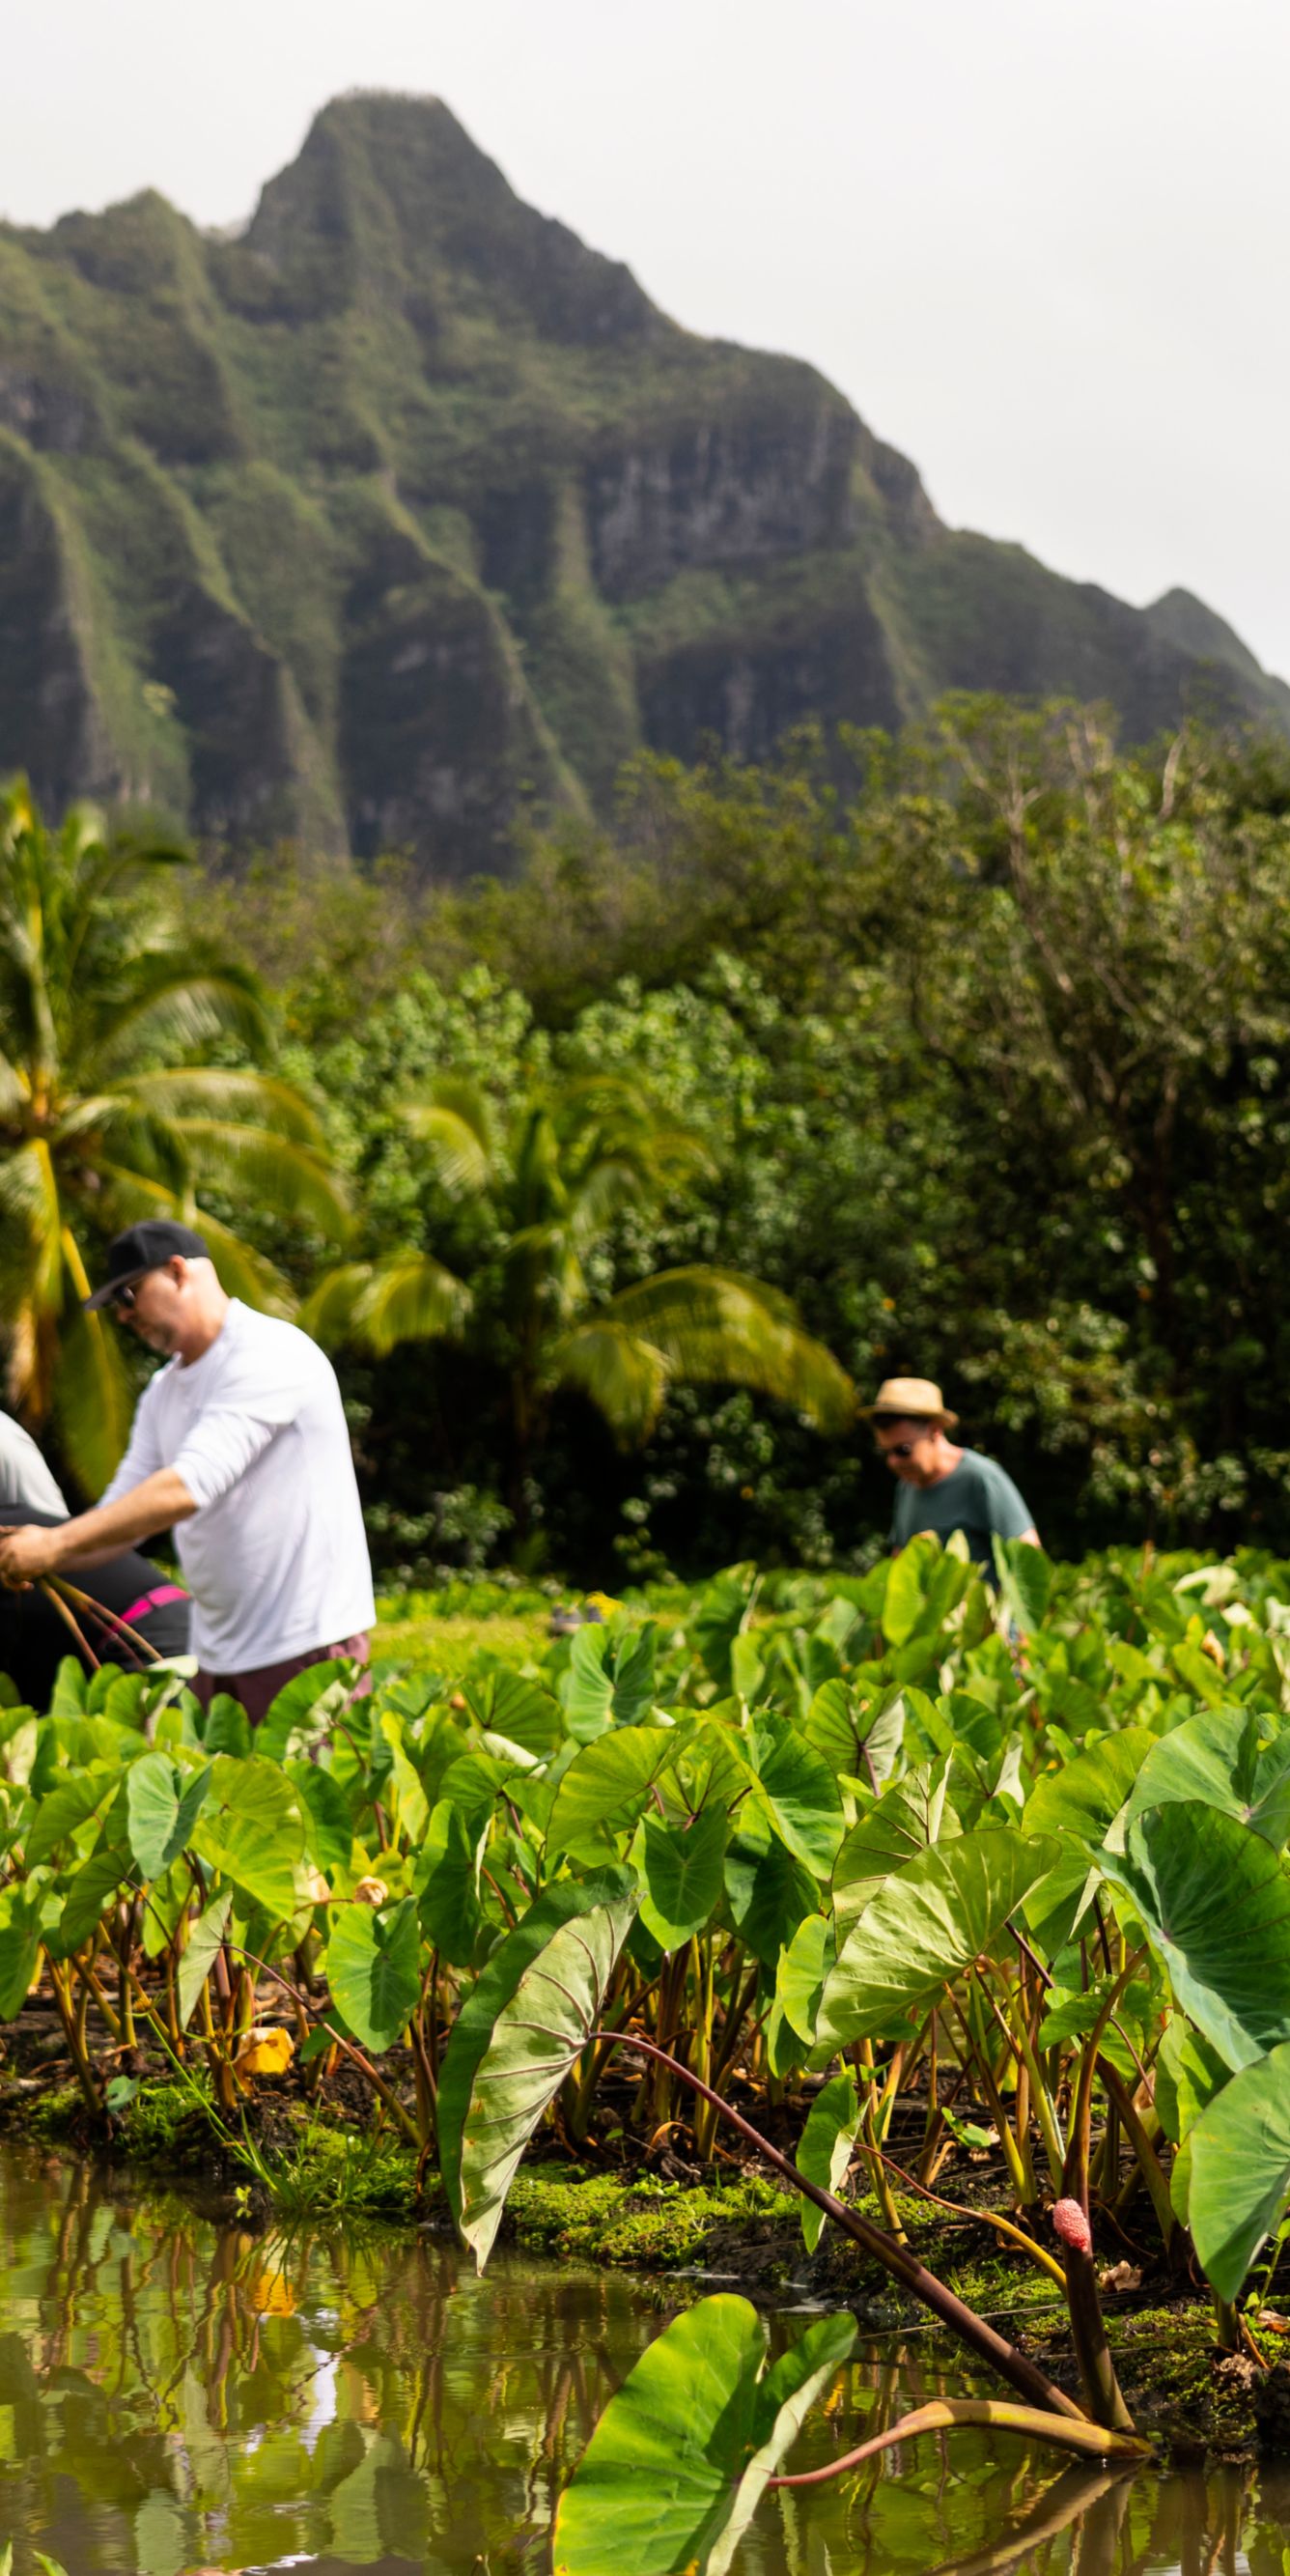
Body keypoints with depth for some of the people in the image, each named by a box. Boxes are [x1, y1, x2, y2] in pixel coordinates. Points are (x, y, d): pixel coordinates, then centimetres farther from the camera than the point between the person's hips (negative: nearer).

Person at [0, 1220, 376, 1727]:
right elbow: (123, 1512, 11)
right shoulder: (164, 1392, 14)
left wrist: (56, 1544, -24)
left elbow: (189, 1487, -24)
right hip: (219, 1654, 8)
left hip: (305, 1644, -8)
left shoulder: (268, 1356, -14)